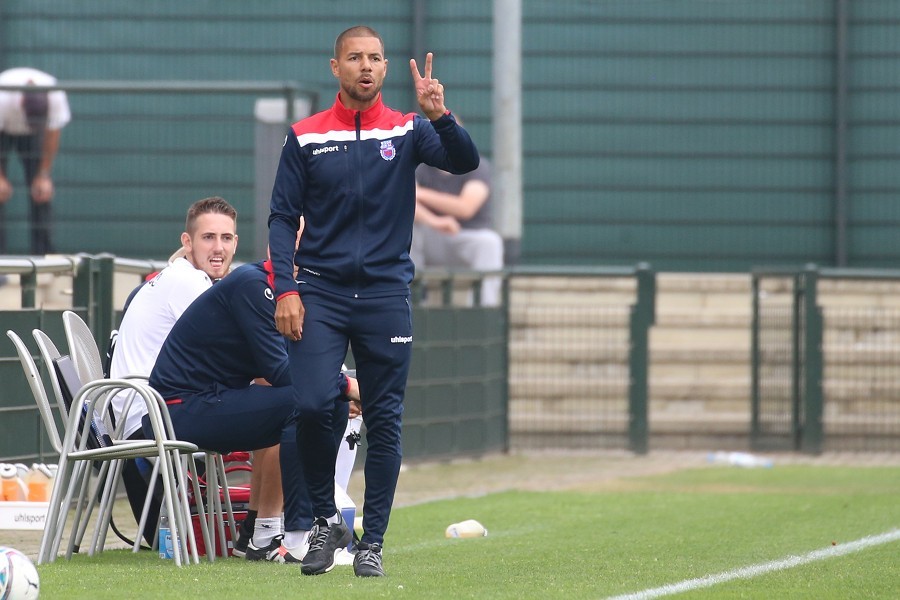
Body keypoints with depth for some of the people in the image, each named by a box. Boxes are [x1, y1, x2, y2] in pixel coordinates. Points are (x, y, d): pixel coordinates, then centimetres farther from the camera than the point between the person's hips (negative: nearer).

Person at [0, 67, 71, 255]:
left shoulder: (56, 97, -33)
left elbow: (52, 135, -18)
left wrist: (44, 175, -14)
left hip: (32, 136, 2)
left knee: (43, 189, -11)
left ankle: (42, 250, -6)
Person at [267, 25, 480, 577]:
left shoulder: (408, 132, 5)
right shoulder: (305, 138, 5)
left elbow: (464, 160, -11)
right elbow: (283, 218, 6)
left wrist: (440, 116, -28)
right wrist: (286, 290, -5)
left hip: (386, 293, 1)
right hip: (321, 293, 0)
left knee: (385, 422, 1)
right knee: (312, 405, -16)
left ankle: (372, 542, 10)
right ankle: (327, 519, 4)